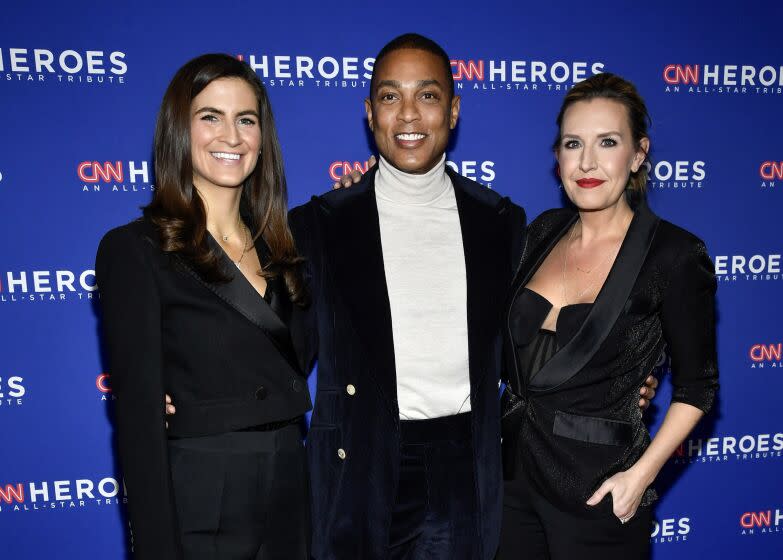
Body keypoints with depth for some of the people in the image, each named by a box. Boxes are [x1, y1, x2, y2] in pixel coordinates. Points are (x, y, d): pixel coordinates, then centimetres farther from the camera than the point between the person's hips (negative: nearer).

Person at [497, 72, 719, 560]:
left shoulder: (675, 254, -14)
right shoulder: (545, 231, 1)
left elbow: (696, 385, -8)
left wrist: (641, 475, -15)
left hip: (598, 485, -5)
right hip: (515, 465, 5)